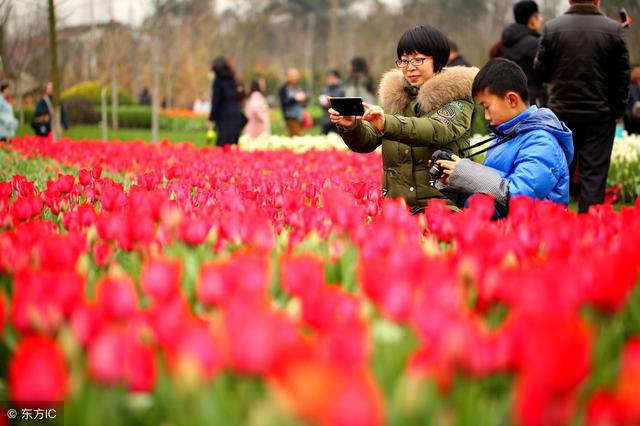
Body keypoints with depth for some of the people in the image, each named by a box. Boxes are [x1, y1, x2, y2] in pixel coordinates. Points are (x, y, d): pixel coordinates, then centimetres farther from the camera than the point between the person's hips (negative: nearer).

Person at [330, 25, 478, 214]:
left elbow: (438, 130, -19)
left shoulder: (456, 95, 1)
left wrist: (386, 124, -35)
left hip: (442, 204, -4)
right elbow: (367, 141, 7)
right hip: (396, 204, 5)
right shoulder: (395, 94, 16)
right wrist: (351, 126, -16)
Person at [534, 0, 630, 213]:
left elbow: (540, 70, 2)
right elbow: (622, 76, -4)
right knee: (595, 175, 3)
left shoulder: (551, 28, -6)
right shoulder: (613, 30, -7)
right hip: (600, 115, -1)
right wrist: (617, 110, 7)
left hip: (562, 113, 1)